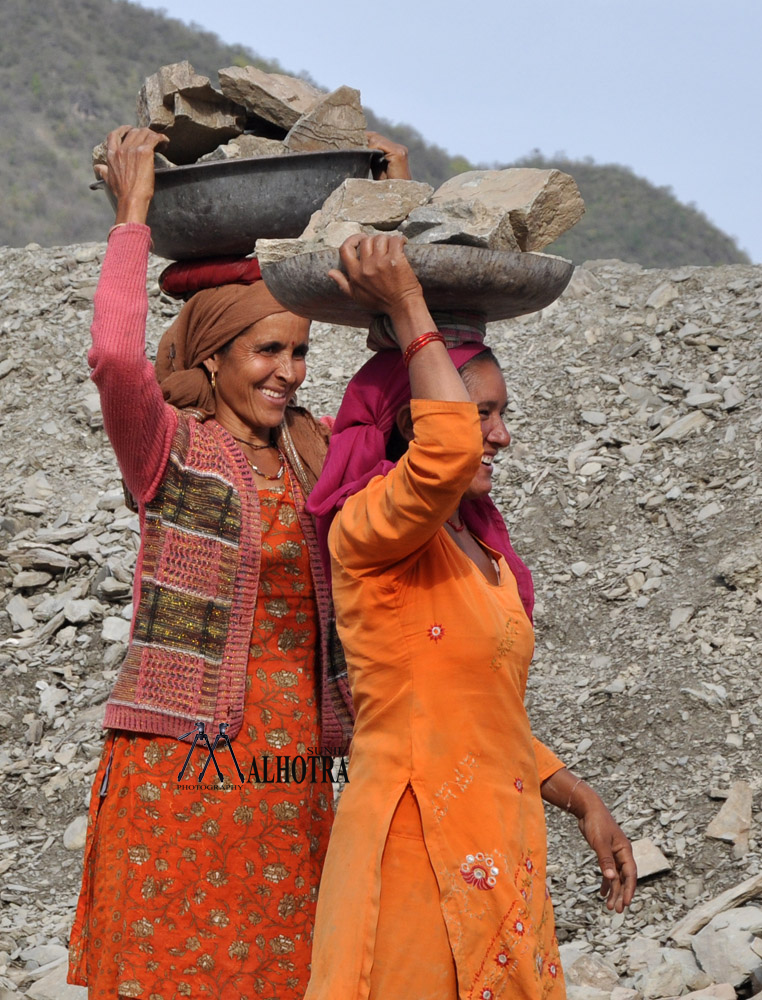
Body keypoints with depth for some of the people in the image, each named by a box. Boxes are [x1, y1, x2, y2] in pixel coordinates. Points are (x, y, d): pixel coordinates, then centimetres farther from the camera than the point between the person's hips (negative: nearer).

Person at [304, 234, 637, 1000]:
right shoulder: (367, 530, -11)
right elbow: (447, 451, -34)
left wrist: (582, 802, 14)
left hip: (499, 852, 8)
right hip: (419, 848, -8)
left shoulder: (484, 551, 16)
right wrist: (407, 309, -22)